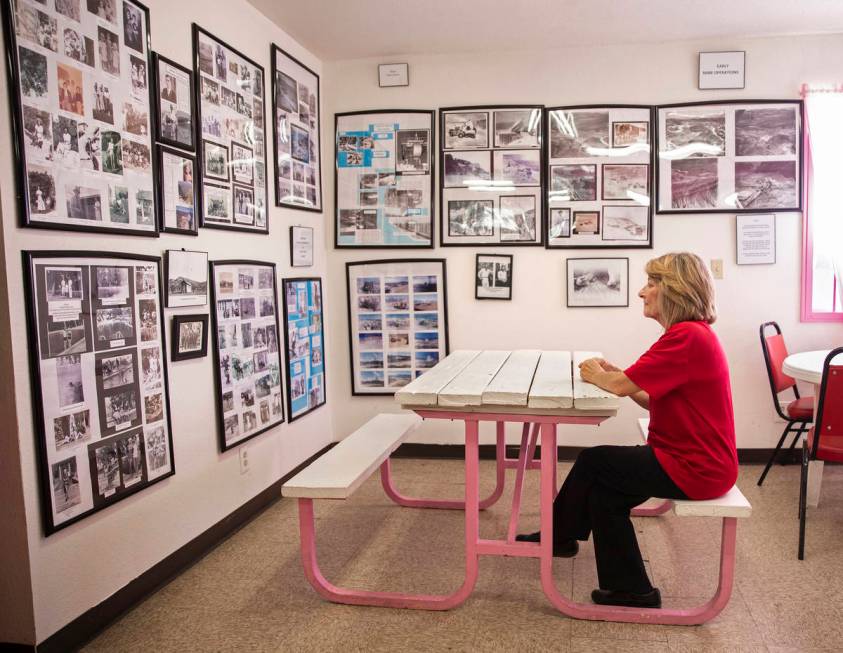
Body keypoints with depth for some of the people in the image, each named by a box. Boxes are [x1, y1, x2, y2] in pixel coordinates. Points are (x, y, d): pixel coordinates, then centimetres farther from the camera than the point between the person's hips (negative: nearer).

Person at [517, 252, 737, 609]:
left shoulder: (686, 337, -22)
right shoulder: (692, 334, 12)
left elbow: (623, 386, -23)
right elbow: (655, 401, 11)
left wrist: (595, 375, -2)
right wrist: (613, 374, 1)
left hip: (694, 467, -9)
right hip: (695, 456, 9)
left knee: (592, 462, 0)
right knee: (604, 490, 11)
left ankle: (560, 536, 21)